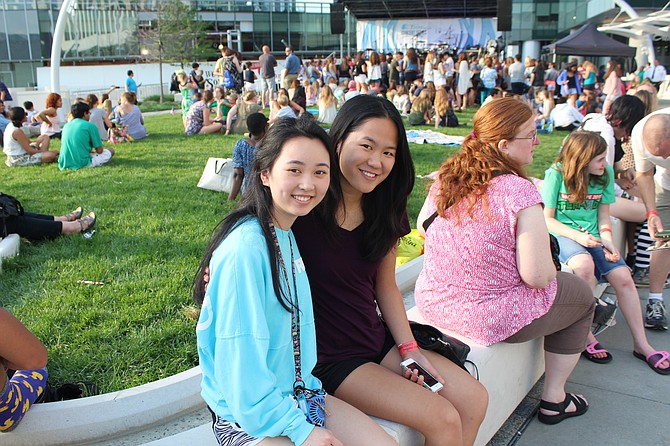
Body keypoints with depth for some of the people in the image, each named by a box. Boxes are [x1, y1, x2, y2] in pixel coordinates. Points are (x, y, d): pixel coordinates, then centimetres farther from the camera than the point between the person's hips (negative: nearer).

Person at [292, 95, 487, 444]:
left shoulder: (384, 212, 1)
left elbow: (385, 286, 7)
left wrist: (408, 348, 1)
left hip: (378, 340, 7)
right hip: (326, 359, -7)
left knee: (474, 400, 2)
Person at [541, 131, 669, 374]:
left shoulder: (606, 173, 3)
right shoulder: (556, 174, -11)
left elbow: (603, 215, 9)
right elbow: (547, 219, -9)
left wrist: (607, 241, -9)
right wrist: (577, 236, -21)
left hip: (592, 236, 5)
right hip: (562, 234, -5)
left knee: (622, 276, -16)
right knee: (585, 264, -36)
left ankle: (641, 344, 1)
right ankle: (585, 336, -20)